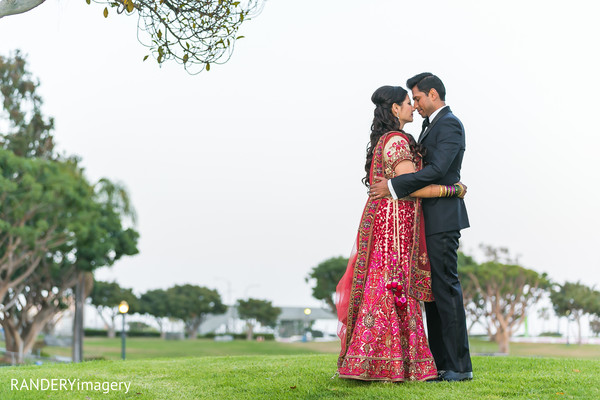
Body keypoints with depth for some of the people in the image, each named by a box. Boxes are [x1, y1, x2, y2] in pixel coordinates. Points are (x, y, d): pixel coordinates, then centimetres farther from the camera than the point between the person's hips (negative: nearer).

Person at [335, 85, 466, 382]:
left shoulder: (383, 141, 18)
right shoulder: (396, 141, -13)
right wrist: (455, 189, -10)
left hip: (383, 220, 10)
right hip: (394, 222, -10)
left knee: (382, 288, 9)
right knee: (391, 290, -7)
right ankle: (383, 366, -5)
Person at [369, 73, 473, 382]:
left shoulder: (450, 125, -11)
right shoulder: (431, 125, 20)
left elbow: (436, 170, -22)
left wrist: (393, 186, -23)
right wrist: (387, 183, 8)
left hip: (442, 220, -10)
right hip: (430, 221, 10)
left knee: (446, 288, -9)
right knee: (432, 288, 10)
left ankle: (459, 366, -4)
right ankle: (440, 362, 16)